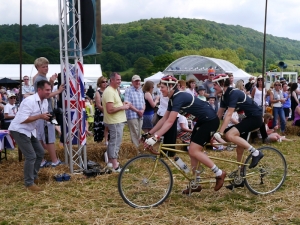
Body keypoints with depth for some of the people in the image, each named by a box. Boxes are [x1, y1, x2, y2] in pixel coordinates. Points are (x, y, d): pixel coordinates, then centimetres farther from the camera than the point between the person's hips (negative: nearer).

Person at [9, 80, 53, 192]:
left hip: (30, 131, 10)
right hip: (19, 130, -9)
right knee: (31, 156, -13)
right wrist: (40, 116, -29)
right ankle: (29, 183, -2)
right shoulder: (29, 101, -26)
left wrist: (48, 117, -13)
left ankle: (34, 176, 27)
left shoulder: (45, 101, 2)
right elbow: (22, 119, -31)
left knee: (40, 152, 12)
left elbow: (43, 117, 9)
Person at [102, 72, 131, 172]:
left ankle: (110, 161, 30)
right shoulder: (109, 92, -20)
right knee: (115, 143, -7)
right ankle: (115, 167, -3)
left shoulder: (114, 90, 14)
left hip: (117, 121, 11)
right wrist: (122, 107, -18)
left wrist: (123, 104, 8)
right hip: (115, 122, -11)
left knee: (112, 142, 19)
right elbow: (110, 109, -27)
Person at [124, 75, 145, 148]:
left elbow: (143, 103, 20)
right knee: (135, 134, -9)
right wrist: (137, 111, -14)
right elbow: (127, 104, -13)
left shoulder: (141, 91, 18)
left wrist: (142, 110, -2)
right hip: (132, 115, -7)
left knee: (139, 135, 11)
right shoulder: (128, 90, -5)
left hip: (140, 116, 7)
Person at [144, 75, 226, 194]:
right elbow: (164, 119, 11)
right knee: (194, 151, 9)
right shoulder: (172, 99, 6)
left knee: (193, 151, -14)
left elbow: (169, 122, -30)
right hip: (202, 121, 10)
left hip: (210, 120, -10)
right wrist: (149, 133, 8)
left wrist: (155, 138, -34)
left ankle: (219, 173, -4)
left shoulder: (179, 97, -24)